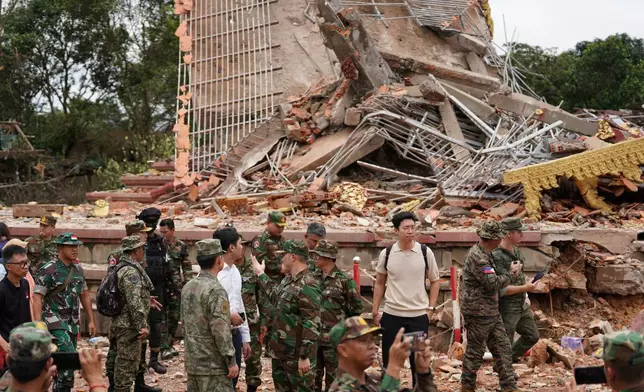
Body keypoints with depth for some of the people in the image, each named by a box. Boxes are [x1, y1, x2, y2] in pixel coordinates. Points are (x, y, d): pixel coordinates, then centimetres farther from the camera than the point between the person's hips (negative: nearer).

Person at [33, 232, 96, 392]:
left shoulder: (78, 269, 10)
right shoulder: (48, 270, -11)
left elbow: (84, 295, 18)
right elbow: (37, 297, -15)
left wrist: (91, 320, 15)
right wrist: (38, 324, -24)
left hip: (73, 322, 7)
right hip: (55, 321, -7)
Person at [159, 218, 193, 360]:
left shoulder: (181, 246, 4)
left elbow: (187, 267, 7)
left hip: (176, 286, 2)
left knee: (175, 316, 8)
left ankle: (169, 344, 22)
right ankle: (164, 348, -8)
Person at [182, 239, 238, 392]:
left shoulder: (187, 287, 8)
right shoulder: (215, 290, -19)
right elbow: (221, 332, -22)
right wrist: (231, 361, -15)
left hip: (192, 362, 8)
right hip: (213, 365, -8)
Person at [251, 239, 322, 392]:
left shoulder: (308, 286, -22)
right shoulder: (288, 280, 9)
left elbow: (311, 324, -25)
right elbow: (275, 297, 32)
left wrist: (305, 356, -26)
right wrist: (261, 274, 35)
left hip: (297, 354, -10)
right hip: (280, 351, 10)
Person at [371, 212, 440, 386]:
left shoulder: (425, 252, -4)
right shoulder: (386, 253, -2)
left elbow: (434, 281, 6)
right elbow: (379, 283, 9)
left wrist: (430, 309, 1)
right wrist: (375, 312, 7)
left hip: (419, 316, -1)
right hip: (391, 315, 1)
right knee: (389, 361, 10)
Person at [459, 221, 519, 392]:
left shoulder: (485, 253, 11)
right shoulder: (477, 256, -22)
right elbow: (493, 283, -27)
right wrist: (509, 275, -12)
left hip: (491, 312, 10)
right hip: (478, 312, -10)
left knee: (503, 348, 9)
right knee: (475, 351, 3)